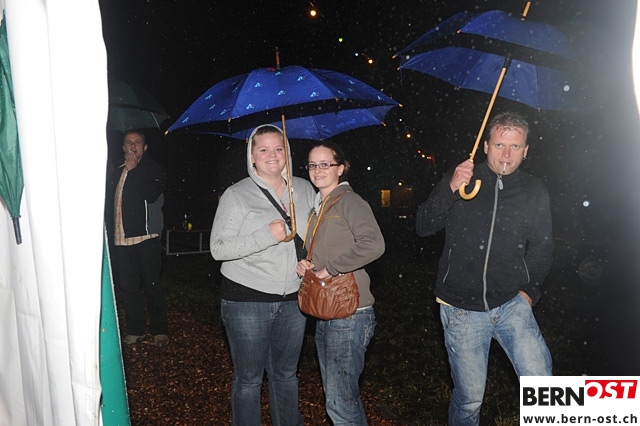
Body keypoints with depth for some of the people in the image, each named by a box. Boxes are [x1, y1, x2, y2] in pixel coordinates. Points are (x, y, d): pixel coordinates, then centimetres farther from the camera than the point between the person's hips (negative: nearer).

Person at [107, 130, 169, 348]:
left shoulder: (153, 168, 1)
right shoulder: (117, 173, 16)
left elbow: (152, 194, -17)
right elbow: (111, 204, 20)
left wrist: (134, 169, -11)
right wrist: (110, 235, 12)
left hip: (146, 238, -5)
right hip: (121, 239, 5)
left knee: (152, 286, 1)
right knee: (127, 288, 9)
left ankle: (159, 330, 13)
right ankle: (135, 329, 23)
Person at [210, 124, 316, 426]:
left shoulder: (304, 189, 5)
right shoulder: (237, 195, -7)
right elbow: (218, 248, -13)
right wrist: (266, 237, -23)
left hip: (293, 299, 4)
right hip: (247, 300, -4)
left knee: (286, 374, 20)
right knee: (249, 378, 10)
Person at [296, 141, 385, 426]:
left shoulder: (349, 201, -12)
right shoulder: (317, 207, 13)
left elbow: (373, 245, -29)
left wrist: (330, 268, -22)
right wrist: (305, 265, 4)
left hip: (349, 314, -9)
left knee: (340, 401, 1)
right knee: (335, 394, 21)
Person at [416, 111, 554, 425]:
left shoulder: (535, 192, 5)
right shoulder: (459, 180, -1)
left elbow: (542, 247, 12)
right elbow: (423, 227, -7)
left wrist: (529, 289, 1)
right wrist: (450, 189, -20)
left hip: (512, 305, 2)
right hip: (462, 309, -2)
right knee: (469, 398, 7)